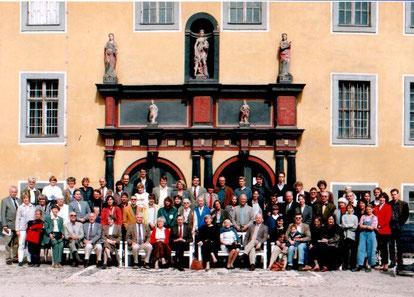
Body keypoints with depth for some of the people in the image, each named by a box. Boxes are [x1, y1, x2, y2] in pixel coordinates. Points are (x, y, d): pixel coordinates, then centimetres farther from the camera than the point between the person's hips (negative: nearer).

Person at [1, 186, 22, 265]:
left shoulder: (19, 200, 12)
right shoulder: (5, 201, 1)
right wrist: (4, 225, -10)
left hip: (18, 225, 4)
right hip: (9, 225, -3)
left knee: (16, 243, 8)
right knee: (9, 243, -1)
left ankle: (15, 258, 16)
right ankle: (8, 259, 5)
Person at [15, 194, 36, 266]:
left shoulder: (33, 207, 8)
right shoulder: (20, 207, 5)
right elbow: (17, 219, 5)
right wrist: (17, 230, 0)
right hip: (22, 229, -1)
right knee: (21, 244, -2)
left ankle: (30, 260, 10)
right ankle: (20, 260, 4)